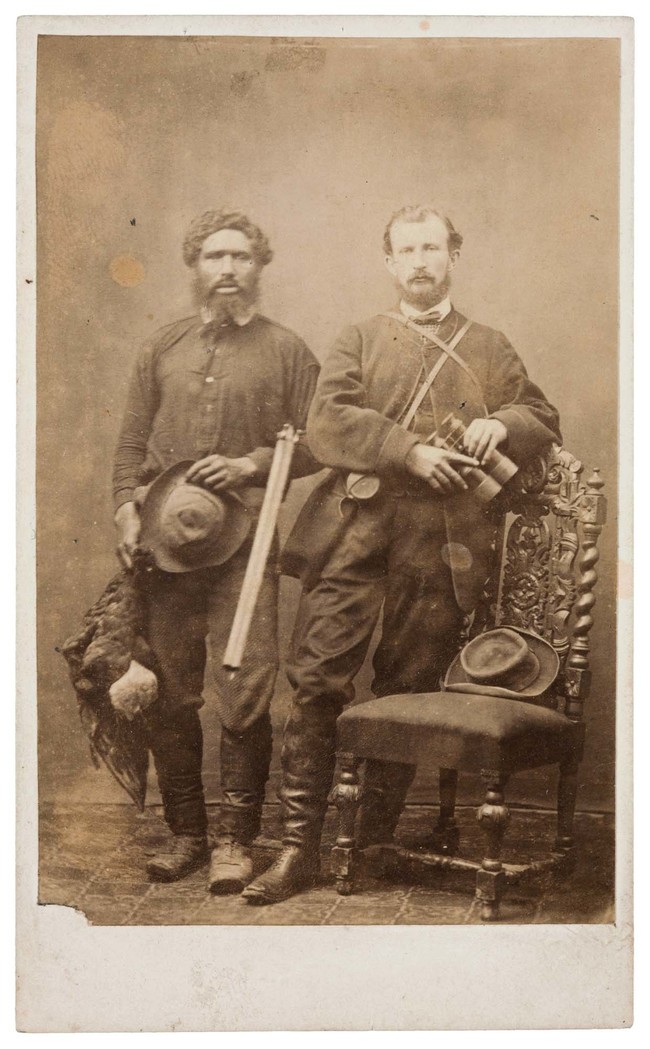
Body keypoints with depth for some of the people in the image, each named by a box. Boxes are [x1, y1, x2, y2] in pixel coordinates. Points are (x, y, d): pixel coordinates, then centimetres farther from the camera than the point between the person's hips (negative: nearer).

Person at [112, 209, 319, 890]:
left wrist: (250, 465, -9)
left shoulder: (286, 352, 9)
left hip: (245, 543, -3)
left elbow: (315, 445, 5)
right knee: (169, 695, 6)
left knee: (244, 694, -7)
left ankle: (236, 839, 7)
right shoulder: (162, 349, 17)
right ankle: (184, 833, 20)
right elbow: (132, 441, 15)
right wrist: (127, 508, 0)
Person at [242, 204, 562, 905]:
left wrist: (504, 424, -3)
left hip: (443, 544, 1)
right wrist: (409, 450, -13)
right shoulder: (359, 340, 16)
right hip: (355, 533, 0)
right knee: (316, 683, -8)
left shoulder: (491, 350, 22)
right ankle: (299, 848, 0)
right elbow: (326, 424, 0)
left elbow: (544, 421, 19)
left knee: (409, 695, 3)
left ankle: (375, 845, 16)